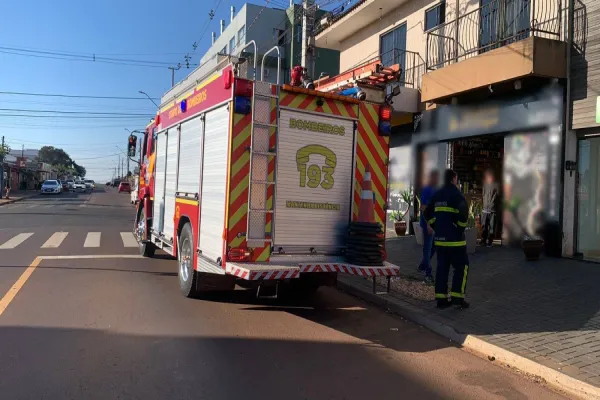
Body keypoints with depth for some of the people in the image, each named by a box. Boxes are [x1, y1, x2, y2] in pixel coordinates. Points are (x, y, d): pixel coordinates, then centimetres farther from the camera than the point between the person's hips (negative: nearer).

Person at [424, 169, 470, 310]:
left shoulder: (437, 195, 12)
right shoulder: (456, 194, -10)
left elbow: (428, 212, 19)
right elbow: (463, 212, -23)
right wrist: (461, 227, -9)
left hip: (439, 238, 7)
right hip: (454, 238, -7)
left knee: (442, 267, 10)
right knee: (461, 266, 4)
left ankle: (441, 299, 12)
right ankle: (457, 298, 1)